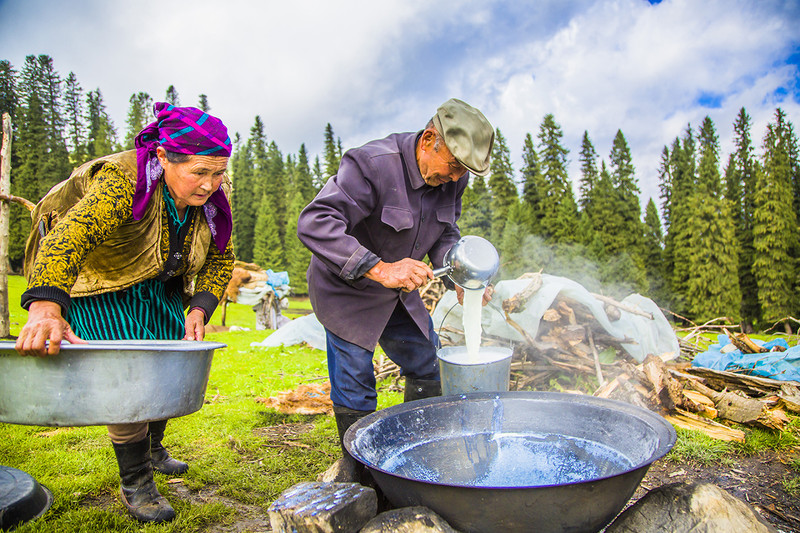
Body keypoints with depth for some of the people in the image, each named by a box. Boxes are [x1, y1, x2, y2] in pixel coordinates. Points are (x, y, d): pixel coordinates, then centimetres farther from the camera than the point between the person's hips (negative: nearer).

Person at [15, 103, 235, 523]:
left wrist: (200, 308, -18)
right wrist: (45, 307, -64)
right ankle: (134, 484, 7)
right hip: (99, 287, -6)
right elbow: (70, 236, -49)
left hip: (159, 290, 6)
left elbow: (221, 258, -3)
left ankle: (152, 449, 37)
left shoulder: (212, 197, -14)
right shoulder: (122, 181, -34)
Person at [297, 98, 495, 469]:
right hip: (347, 291, -7)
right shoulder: (372, 164, -31)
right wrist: (379, 269, -48)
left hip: (399, 291, 7)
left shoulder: (452, 179, -8)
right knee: (355, 392, 1)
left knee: (429, 370, 14)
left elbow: (444, 235, 5)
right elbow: (314, 223, -39)